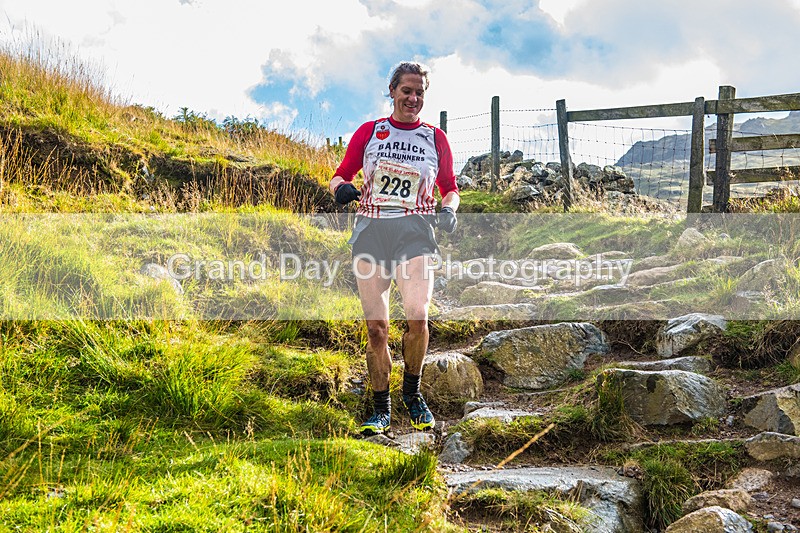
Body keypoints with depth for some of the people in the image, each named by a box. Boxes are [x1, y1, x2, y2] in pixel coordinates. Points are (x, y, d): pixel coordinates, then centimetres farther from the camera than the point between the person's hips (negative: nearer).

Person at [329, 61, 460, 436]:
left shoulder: (435, 138, 12)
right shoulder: (369, 132, 11)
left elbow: (450, 187, 20)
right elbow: (340, 175, 12)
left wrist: (449, 209, -1)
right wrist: (342, 187, -11)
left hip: (414, 231, -1)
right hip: (371, 230, 1)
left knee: (417, 315, -20)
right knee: (376, 326, -2)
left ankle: (412, 394, 3)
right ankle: (381, 410, 11)